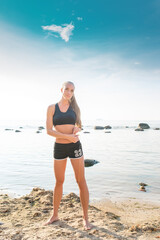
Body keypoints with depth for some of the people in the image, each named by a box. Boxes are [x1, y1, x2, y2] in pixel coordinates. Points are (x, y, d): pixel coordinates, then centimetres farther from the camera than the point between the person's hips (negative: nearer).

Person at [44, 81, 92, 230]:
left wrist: (77, 128, -7)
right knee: (59, 182, 12)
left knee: (81, 181, 2)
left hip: (75, 146, 1)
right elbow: (49, 131, -8)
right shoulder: (52, 108, 0)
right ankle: (55, 215, 31)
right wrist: (68, 136, -17)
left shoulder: (75, 108, 5)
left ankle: (85, 218, 15)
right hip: (59, 147, 0)